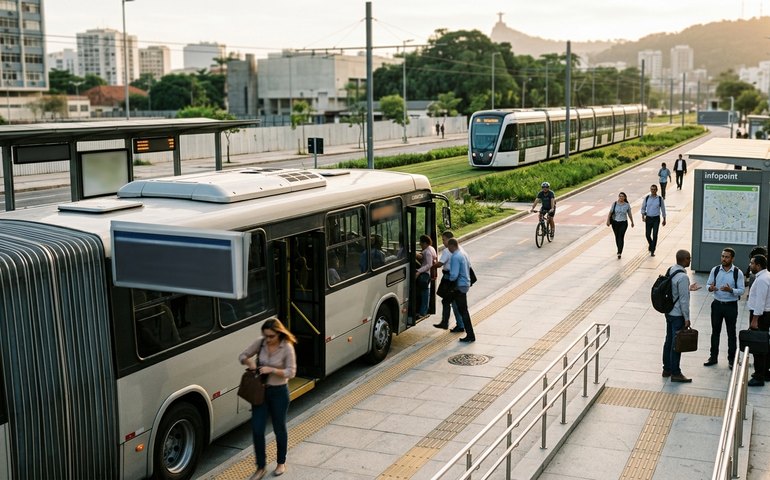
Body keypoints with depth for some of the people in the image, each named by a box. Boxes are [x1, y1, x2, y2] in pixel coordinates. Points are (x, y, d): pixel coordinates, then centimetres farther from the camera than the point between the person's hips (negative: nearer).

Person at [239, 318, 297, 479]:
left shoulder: (287, 348, -16)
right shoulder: (260, 343, -5)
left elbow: (291, 372, -16)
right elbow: (243, 356, 5)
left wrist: (272, 370, -27)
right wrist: (249, 362, -17)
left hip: (279, 392, -3)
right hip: (260, 391, 3)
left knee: (279, 428, 13)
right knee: (257, 429, 0)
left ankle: (281, 463, 33)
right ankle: (261, 467, 14)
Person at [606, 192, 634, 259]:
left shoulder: (627, 205, 0)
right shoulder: (614, 204, -2)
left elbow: (629, 214, 10)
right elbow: (610, 212, -4)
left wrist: (632, 222, 18)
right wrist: (608, 221, -14)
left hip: (623, 223, -2)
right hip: (615, 222, 2)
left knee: (621, 237, -12)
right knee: (617, 237, 12)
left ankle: (619, 253, -16)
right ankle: (619, 250, 32)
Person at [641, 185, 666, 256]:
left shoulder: (660, 199, -3)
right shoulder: (647, 198, 0)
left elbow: (663, 209, 5)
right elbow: (643, 207, 7)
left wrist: (664, 219, 8)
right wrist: (643, 216, -6)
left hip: (656, 219, -2)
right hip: (648, 218, 2)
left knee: (655, 235, -7)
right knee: (647, 234, 4)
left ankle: (652, 251, -1)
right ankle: (650, 244, 36)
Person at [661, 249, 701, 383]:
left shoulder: (670, 270, 2)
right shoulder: (682, 277, -24)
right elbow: (683, 300, -21)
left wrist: (688, 289, 16)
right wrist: (687, 318, -13)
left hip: (669, 312, 9)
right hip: (678, 315, -9)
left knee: (669, 340, 18)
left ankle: (667, 369, 29)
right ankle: (675, 373, 13)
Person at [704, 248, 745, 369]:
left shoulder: (738, 273, -9)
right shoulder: (715, 270, -1)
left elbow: (741, 291, -8)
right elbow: (708, 284, 5)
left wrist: (731, 290, -27)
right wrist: (710, 288, -19)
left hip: (731, 306, -2)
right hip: (717, 304, 3)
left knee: (731, 333, 9)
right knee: (715, 331, 12)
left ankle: (732, 359, 20)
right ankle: (713, 357, 24)